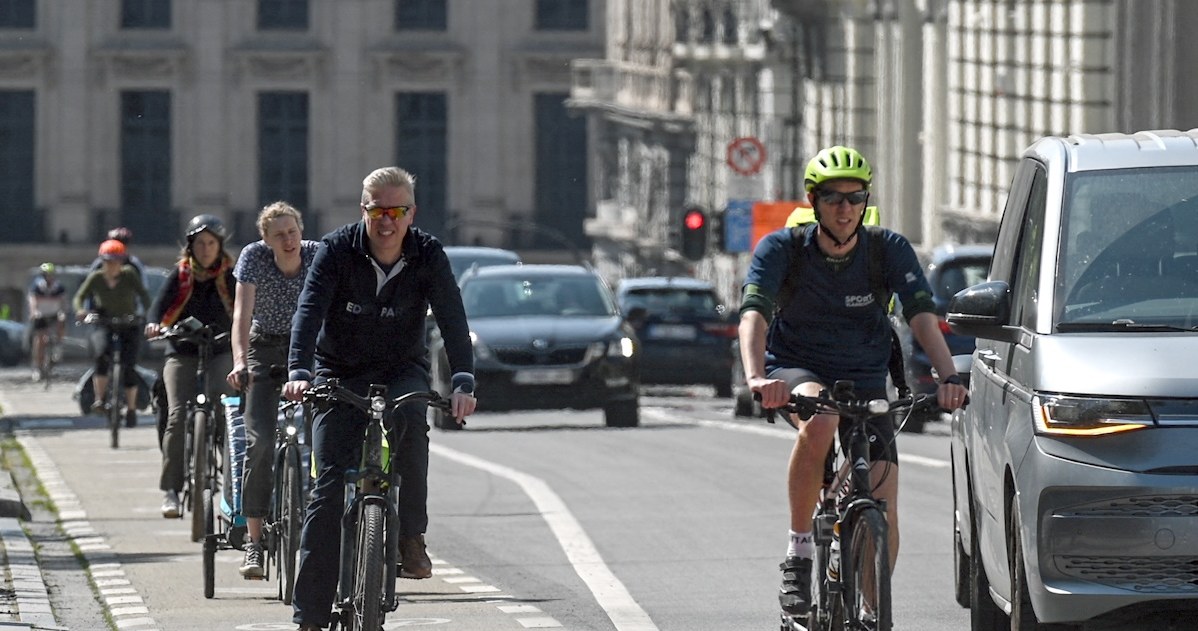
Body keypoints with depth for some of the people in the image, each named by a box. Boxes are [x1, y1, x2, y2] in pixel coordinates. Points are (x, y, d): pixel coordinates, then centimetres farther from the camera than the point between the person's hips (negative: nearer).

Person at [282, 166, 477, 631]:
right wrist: (299, 373, -41)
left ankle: (410, 537, -17)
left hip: (401, 371, 1)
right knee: (329, 488, -11)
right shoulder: (337, 249, -13)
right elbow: (310, 310, -25)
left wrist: (463, 382, -36)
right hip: (339, 374, -1)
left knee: (409, 421, -35)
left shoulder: (428, 256, -10)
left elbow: (452, 318, -20)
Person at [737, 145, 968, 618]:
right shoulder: (782, 249, -13)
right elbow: (753, 314, -26)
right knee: (820, 418, -38)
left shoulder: (890, 251, -10)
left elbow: (921, 316, -19)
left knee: (883, 508, -11)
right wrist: (756, 378, -45)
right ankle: (798, 551, -24)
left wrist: (948, 377, -37)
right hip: (797, 370, -2)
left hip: (864, 379, 2)